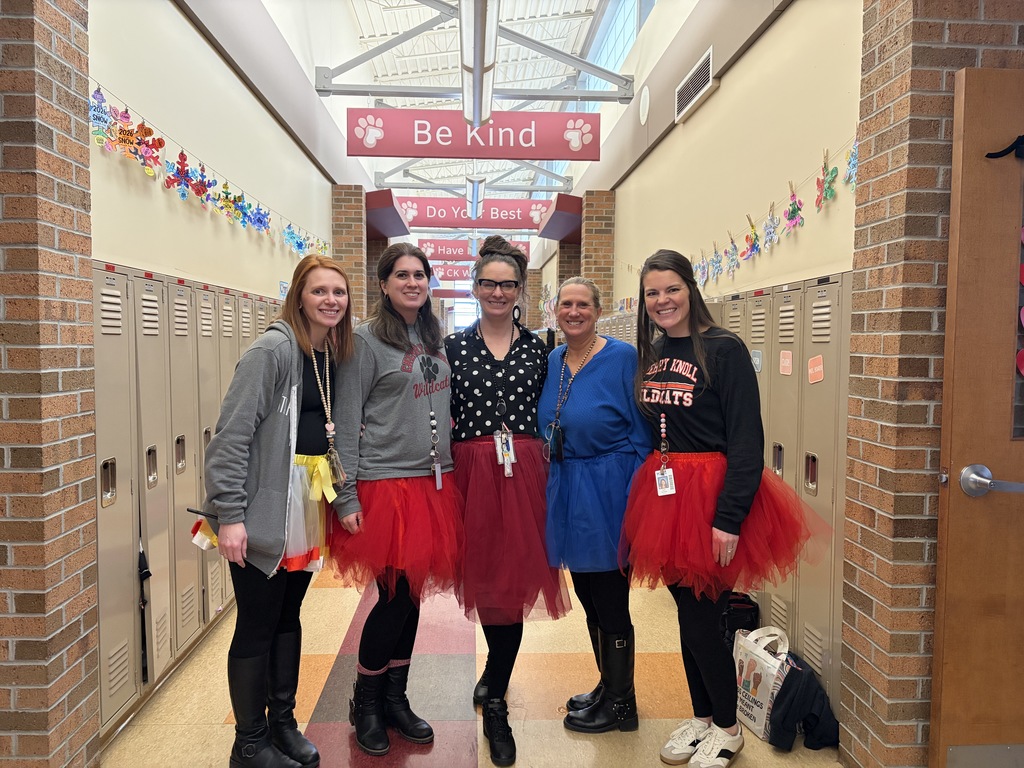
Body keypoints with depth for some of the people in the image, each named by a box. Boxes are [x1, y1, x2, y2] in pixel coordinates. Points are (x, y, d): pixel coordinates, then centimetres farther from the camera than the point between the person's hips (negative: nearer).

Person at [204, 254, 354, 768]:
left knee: (289, 615, 18)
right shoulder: (273, 349, -14)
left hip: (310, 505, 7)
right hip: (265, 509, -7)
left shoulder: (336, 353, 8)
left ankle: (282, 721, 35)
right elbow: (232, 434, -17)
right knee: (258, 624, 6)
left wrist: (336, 495, 11)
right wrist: (229, 515, -20)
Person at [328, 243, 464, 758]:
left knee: (413, 594, 12)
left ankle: (395, 699, 30)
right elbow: (346, 423, -9)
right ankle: (365, 704, 23)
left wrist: (448, 470, 15)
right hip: (384, 484, -6)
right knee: (394, 596, -1)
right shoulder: (367, 341, -7)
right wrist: (346, 498, -11)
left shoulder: (436, 339, 12)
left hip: (433, 483, 6)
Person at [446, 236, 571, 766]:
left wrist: (552, 477, 2)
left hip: (524, 473, 0)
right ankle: (498, 671, 36)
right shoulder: (454, 346, 5)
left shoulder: (538, 350, 7)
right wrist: (446, 479, -2)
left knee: (513, 577, 2)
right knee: (482, 573, 8)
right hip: (472, 473, 0)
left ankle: (495, 703, 19)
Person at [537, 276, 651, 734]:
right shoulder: (552, 361, 7)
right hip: (565, 491, 7)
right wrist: (554, 485, 10)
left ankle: (620, 704, 25)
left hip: (606, 493, -6)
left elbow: (641, 435, -11)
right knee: (588, 599, 18)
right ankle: (607, 686, 38)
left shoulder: (622, 357, -11)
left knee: (610, 600, 5)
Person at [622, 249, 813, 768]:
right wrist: (646, 494, 7)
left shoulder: (724, 349, -11)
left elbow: (747, 441, -16)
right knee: (686, 612, 15)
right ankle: (701, 717, 35)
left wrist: (729, 517, -21)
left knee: (702, 616, 2)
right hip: (664, 496, 6)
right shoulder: (651, 354, 9)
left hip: (710, 496, -6)